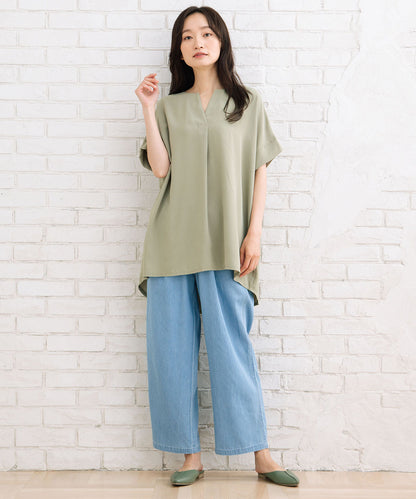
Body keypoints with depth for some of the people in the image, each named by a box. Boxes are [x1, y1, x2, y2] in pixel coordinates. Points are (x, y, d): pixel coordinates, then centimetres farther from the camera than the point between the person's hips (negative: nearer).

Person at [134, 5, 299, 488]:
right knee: (173, 348, 1)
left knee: (232, 346, -3)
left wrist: (254, 232, -4)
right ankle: (190, 454, 12)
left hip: (224, 244, -2)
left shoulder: (247, 102, 11)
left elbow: (259, 172, 6)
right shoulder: (169, 106, 15)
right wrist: (148, 108, -1)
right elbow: (159, 167, 2)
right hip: (173, 240, 2)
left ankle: (259, 453, 8)